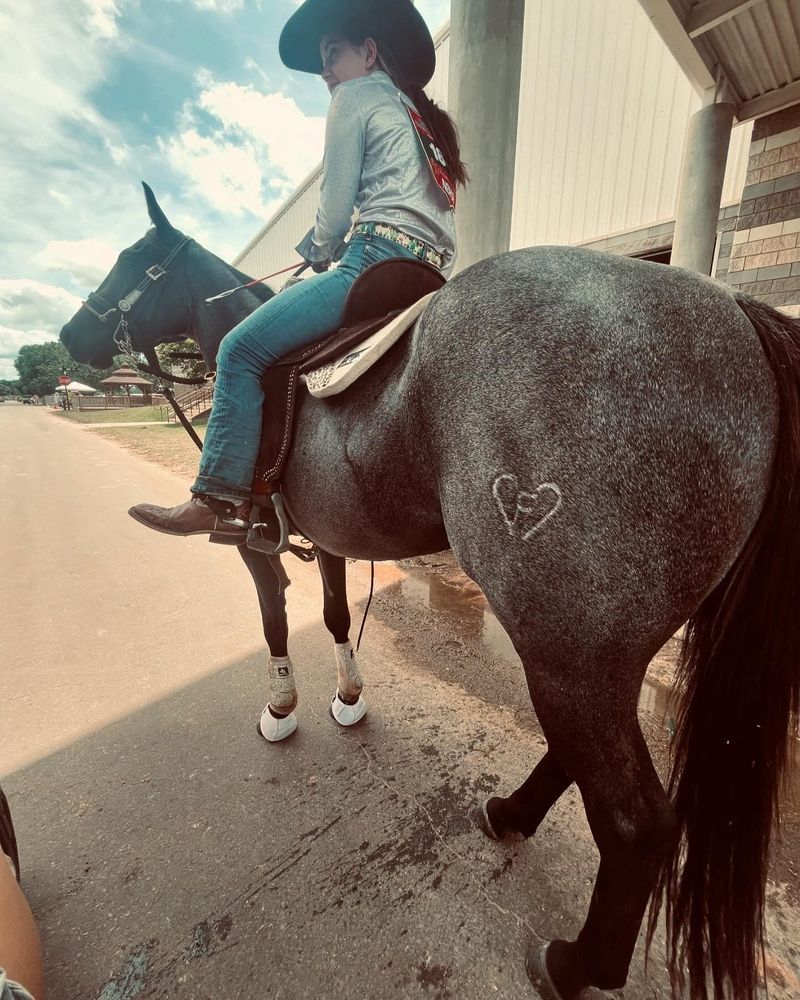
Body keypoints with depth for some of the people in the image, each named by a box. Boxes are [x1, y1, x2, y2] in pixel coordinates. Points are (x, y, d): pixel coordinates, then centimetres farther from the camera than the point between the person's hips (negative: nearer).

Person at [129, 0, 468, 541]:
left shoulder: (355, 96, 7)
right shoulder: (424, 116, 33)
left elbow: (336, 206, 0)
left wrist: (319, 253, 19)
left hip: (376, 258, -10)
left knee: (241, 349, -11)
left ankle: (222, 499, -16)